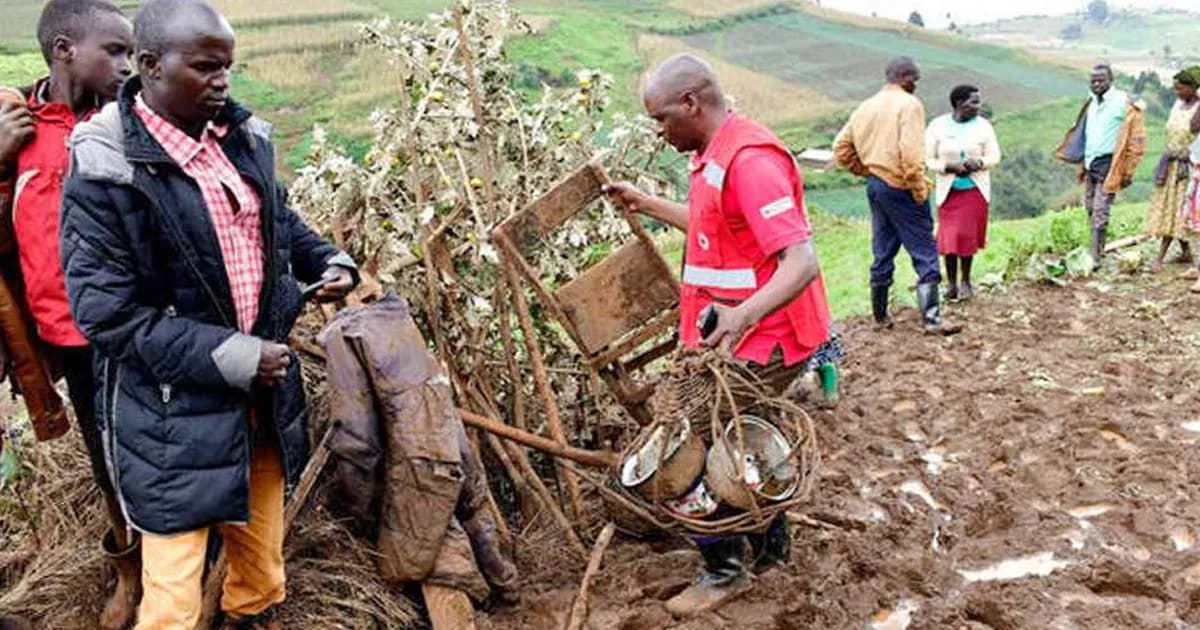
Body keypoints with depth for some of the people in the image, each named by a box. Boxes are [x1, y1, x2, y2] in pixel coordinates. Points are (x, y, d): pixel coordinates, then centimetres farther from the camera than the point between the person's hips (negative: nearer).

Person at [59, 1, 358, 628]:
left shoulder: (243, 137, 0)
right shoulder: (105, 173, -20)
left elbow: (279, 223, 18)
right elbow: (106, 314, -19)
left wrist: (328, 261, -2)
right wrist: (231, 358, -23)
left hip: (263, 391, 7)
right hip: (174, 412, -6)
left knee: (261, 543, 26)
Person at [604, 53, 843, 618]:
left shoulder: (749, 160, -23)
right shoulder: (717, 154, 10)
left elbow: (801, 263, -30)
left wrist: (745, 314, -45)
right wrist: (644, 204, 30)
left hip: (761, 344, -10)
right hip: (737, 339, 10)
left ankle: (725, 571, 14)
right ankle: (769, 545, 38)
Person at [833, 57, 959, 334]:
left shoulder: (865, 107, 10)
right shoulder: (909, 104, -11)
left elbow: (841, 148, 11)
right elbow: (911, 153, -22)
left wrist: (867, 171, 14)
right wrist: (920, 189, -13)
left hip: (876, 186, 7)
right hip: (900, 188, -7)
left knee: (882, 253, 15)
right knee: (925, 252, -1)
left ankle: (880, 316, 22)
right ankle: (931, 318, -2)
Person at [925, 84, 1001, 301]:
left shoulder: (983, 126, -1)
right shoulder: (938, 126, -6)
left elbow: (994, 156, 2)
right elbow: (928, 159, -4)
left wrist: (979, 162, -18)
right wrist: (949, 166, -20)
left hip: (975, 189, 1)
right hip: (948, 189, -1)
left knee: (969, 235, 4)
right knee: (949, 237, -2)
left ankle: (966, 281, 19)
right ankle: (951, 282, 13)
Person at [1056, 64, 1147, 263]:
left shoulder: (1124, 103, -9)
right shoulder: (1092, 103, 12)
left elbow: (1136, 138, -9)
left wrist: (1128, 171, -12)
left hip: (1108, 163, -7)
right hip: (1090, 162, 7)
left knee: (1100, 211, -10)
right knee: (1090, 209, 10)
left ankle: (1095, 257, -9)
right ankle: (1097, 249, 19)